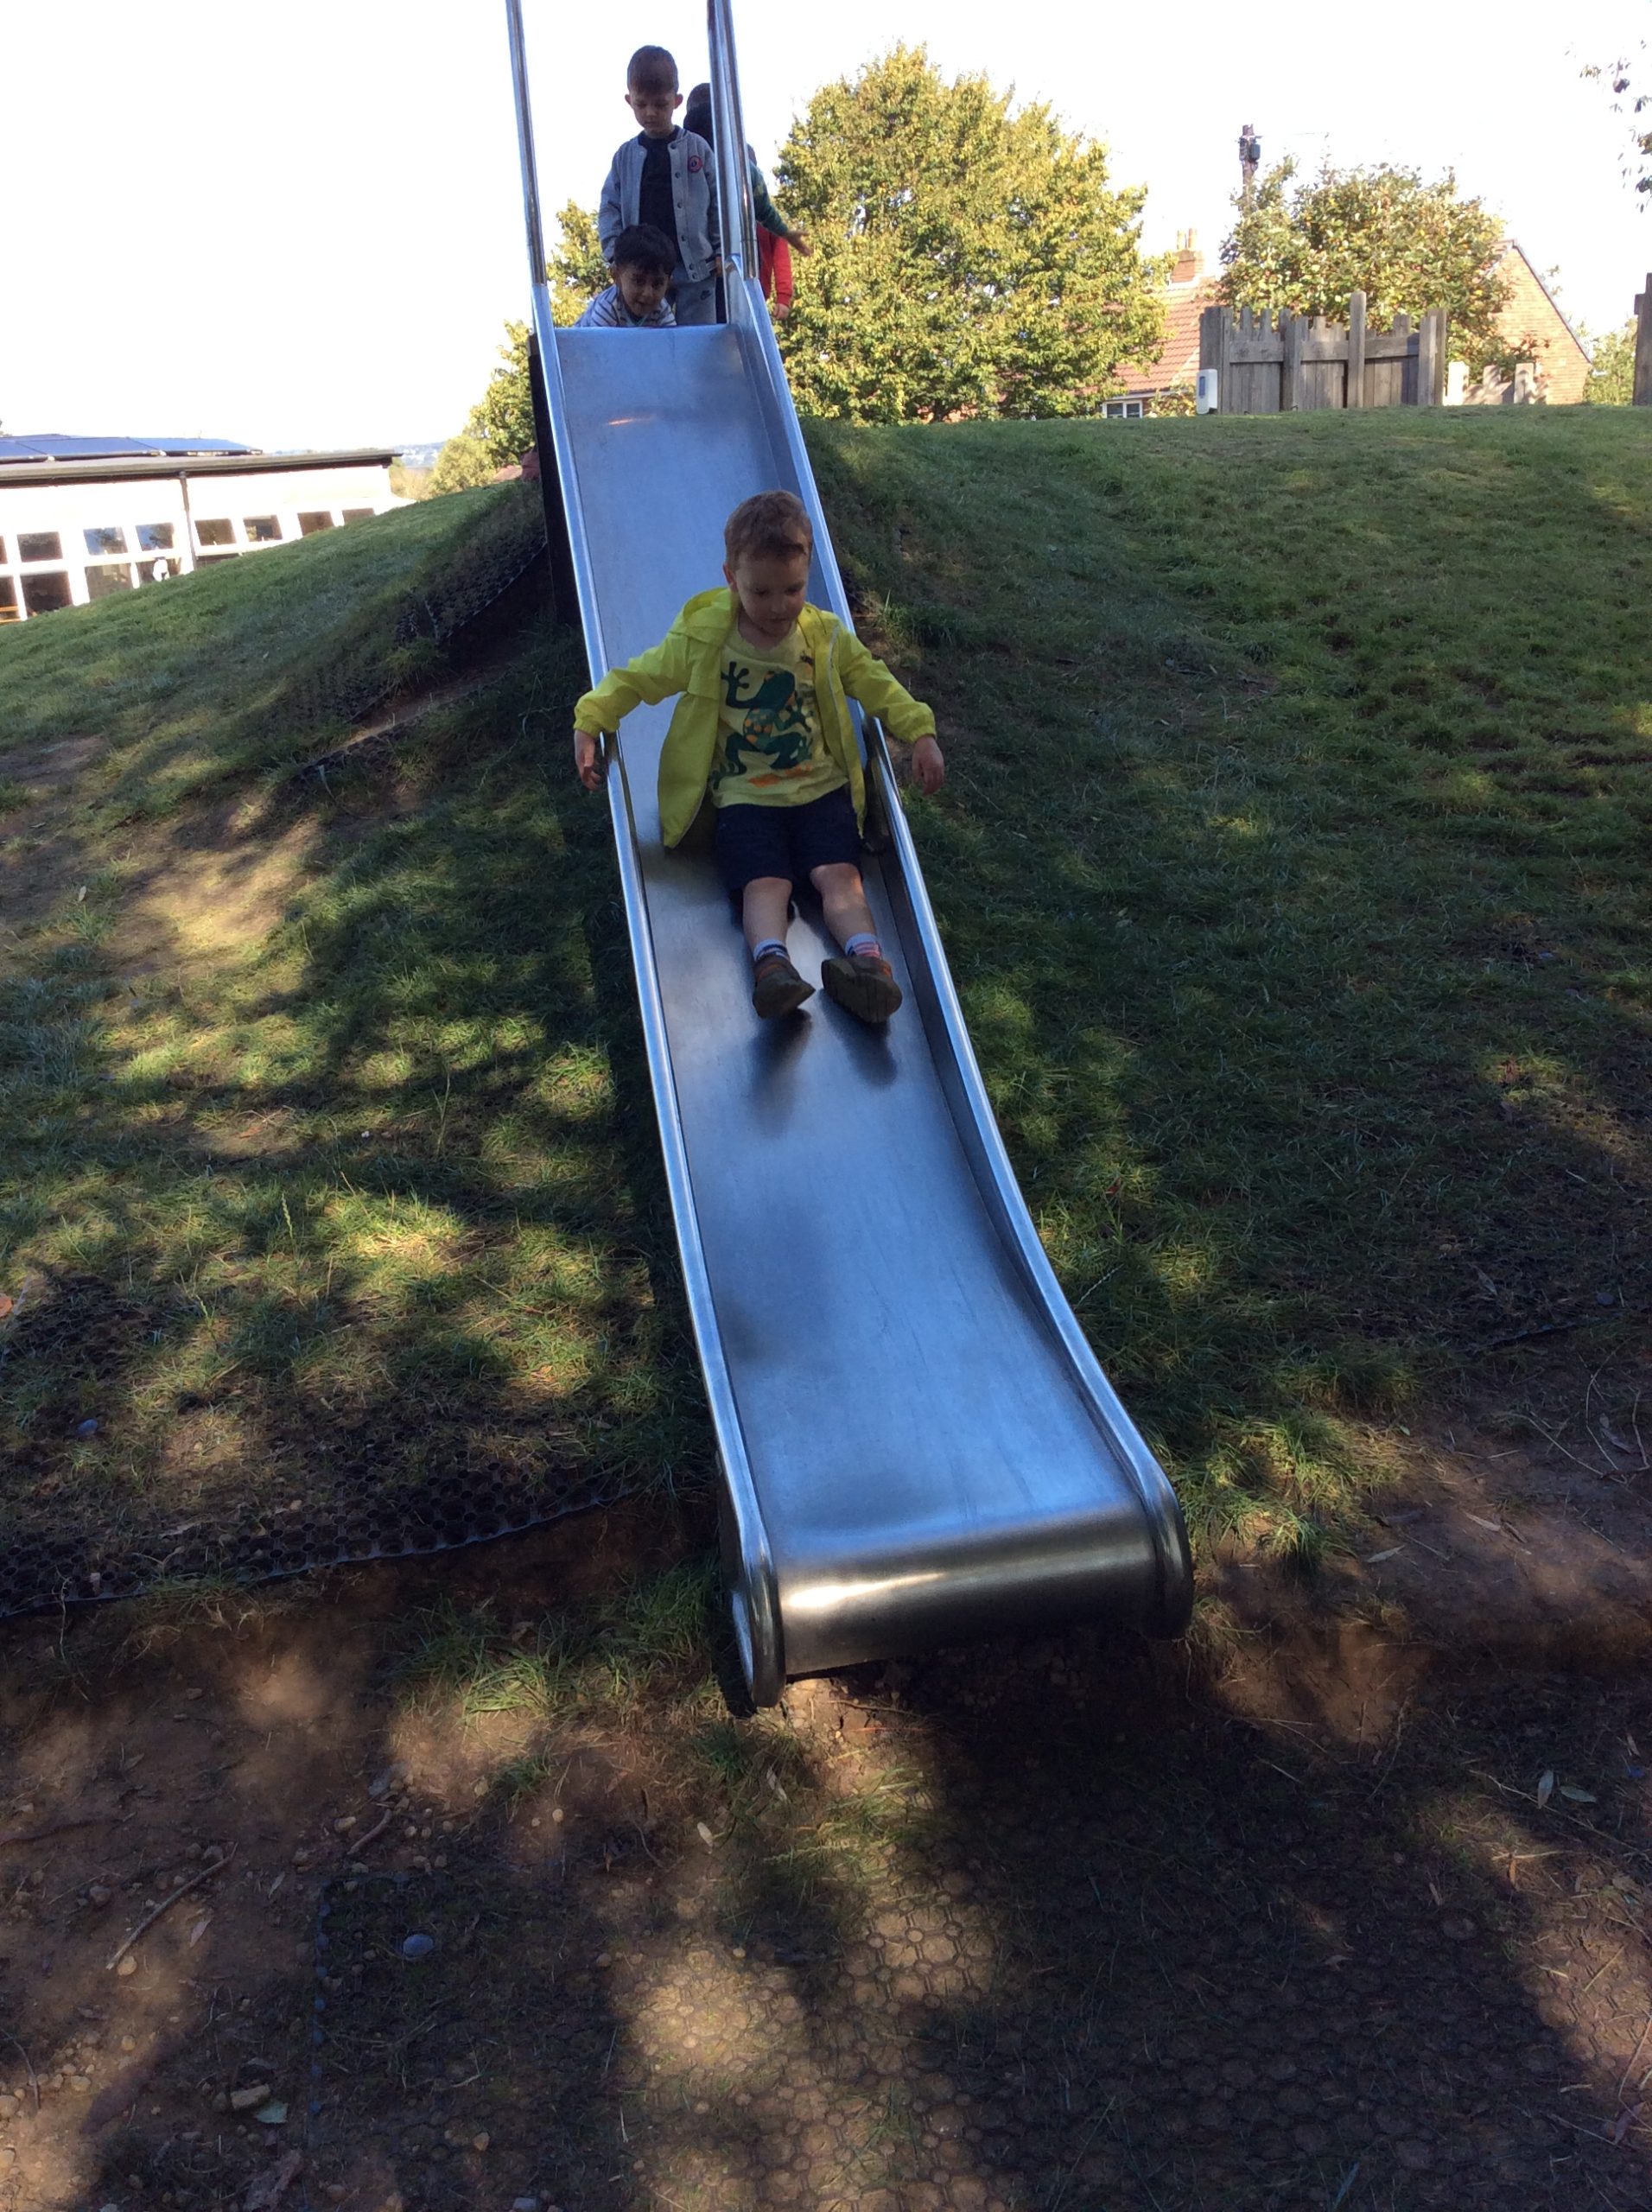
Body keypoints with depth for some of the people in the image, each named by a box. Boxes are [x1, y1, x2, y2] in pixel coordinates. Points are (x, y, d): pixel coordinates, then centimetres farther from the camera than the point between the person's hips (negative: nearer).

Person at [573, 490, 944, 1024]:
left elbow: (877, 685, 14)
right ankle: (771, 964, -47)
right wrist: (589, 724, -4)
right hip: (745, 795, -2)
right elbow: (636, 679, 8)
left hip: (821, 787, 2)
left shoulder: (827, 637, 6)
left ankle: (867, 960, -40)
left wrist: (920, 734, 2)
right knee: (765, 883, -25)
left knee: (838, 872, -22)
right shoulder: (700, 639, 0)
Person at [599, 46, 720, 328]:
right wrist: (614, 253, -7)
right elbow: (609, 208, 7)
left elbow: (719, 202, 5)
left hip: (695, 269, -1)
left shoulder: (697, 149, 5)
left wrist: (722, 251, -4)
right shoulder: (625, 156, 9)